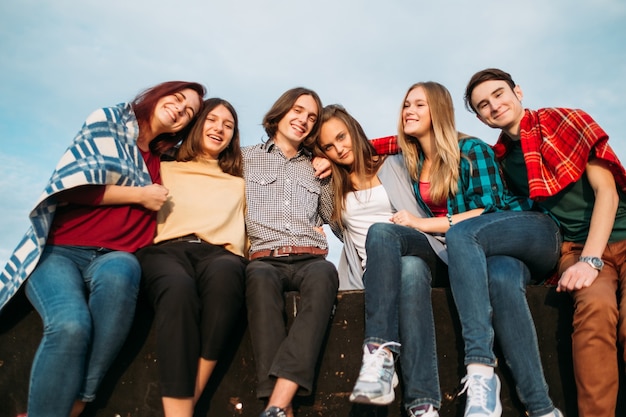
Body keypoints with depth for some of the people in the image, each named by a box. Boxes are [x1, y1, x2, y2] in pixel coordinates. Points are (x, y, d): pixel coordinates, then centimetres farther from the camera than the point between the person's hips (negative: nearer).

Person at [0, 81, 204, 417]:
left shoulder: (162, 160, 19)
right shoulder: (107, 122, 6)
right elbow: (71, 185, -6)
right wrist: (139, 195, -3)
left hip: (112, 259, 3)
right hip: (59, 250, -2)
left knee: (120, 271, -36)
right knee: (70, 325, -34)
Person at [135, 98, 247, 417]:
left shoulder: (239, 184, 31)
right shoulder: (166, 170, 27)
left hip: (220, 253, 1)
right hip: (167, 248, -1)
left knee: (223, 275, -39)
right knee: (179, 289, -39)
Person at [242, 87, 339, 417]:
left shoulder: (316, 167, 26)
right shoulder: (247, 158, 19)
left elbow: (332, 216, 27)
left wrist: (327, 177, 15)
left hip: (311, 259, 2)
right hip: (266, 258, -1)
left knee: (325, 274, -36)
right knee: (259, 278, -39)